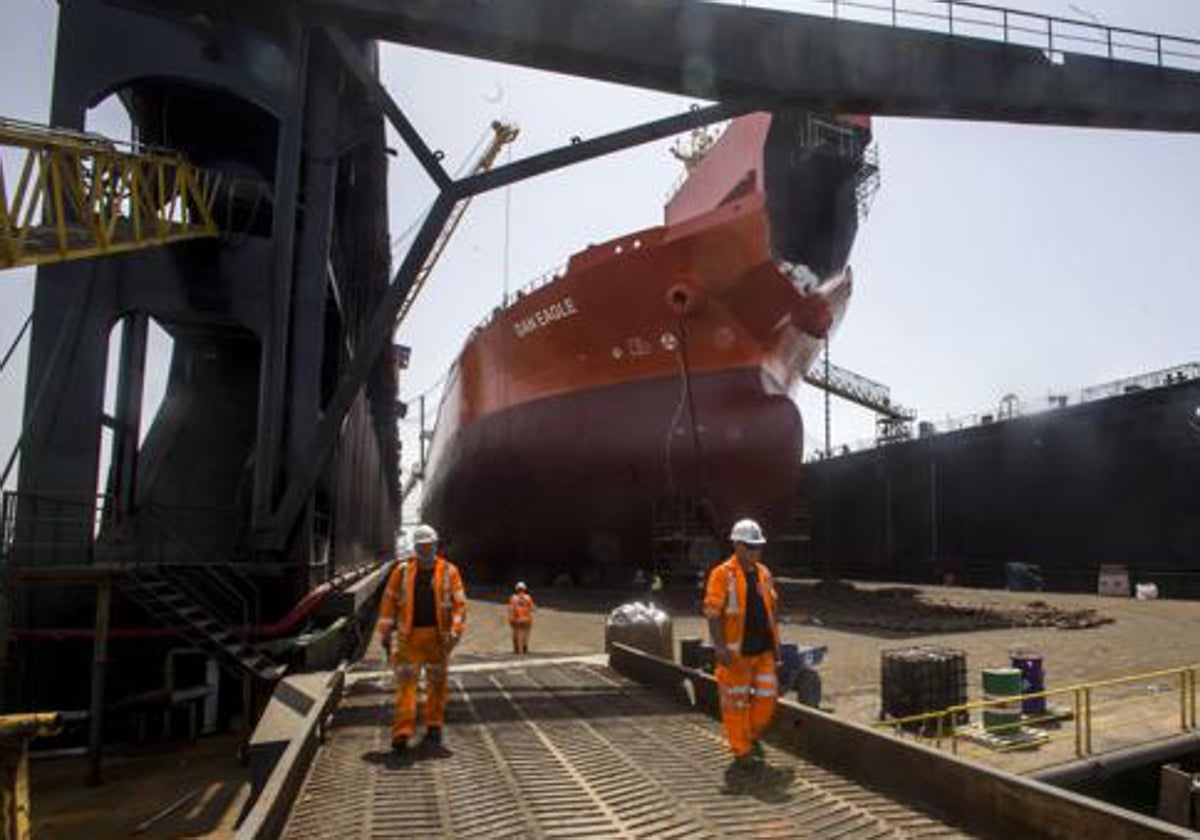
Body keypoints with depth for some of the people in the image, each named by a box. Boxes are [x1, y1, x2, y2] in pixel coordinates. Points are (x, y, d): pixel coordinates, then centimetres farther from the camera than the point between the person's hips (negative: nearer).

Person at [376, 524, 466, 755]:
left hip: (437, 635, 1)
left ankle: (434, 727, 24)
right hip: (409, 635, -1)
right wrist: (385, 634, 4)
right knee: (405, 682, -7)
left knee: (437, 682, 10)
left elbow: (459, 603, -3)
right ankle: (402, 733, -7)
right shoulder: (402, 571, 2)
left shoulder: (449, 571, 0)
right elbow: (389, 601, 6)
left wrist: (455, 631, -15)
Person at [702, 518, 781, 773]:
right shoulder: (722, 574, -10)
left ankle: (752, 737, 33)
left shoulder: (763, 573, 10)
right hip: (736, 652, -6)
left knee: (766, 697, 9)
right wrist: (719, 646, -19)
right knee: (736, 702, 4)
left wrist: (776, 641, 15)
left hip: (764, 649, 6)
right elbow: (712, 612, -13)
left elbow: (773, 608, 17)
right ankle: (742, 751, 19)